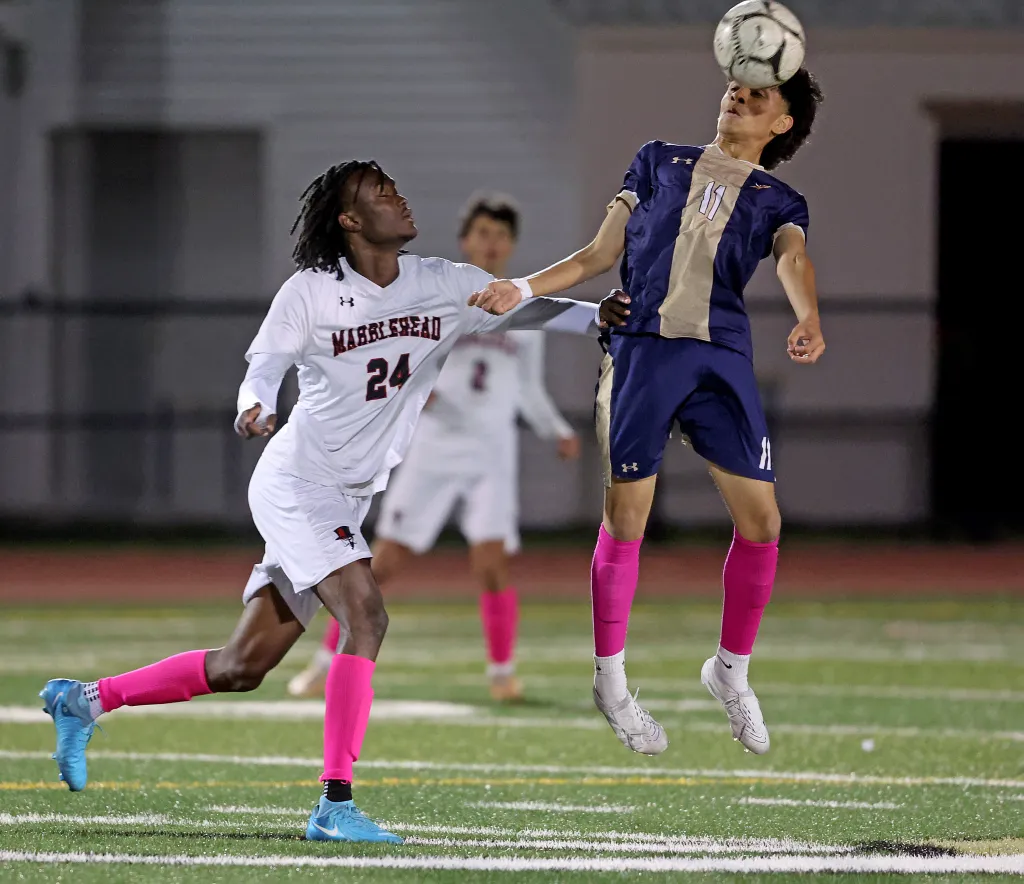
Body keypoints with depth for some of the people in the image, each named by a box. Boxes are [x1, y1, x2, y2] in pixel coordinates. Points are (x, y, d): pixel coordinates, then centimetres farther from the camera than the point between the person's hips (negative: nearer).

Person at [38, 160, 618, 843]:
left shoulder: (445, 287, 3)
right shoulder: (311, 293, -10)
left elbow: (529, 308, 4)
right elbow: (266, 363, -8)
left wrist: (602, 317, -12)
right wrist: (254, 407, -30)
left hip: (349, 499, 7)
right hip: (297, 482, -7)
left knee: (244, 666, 9)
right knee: (366, 615, -25)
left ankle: (86, 700, 24)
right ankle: (335, 805, -26)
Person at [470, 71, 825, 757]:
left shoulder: (778, 200, 17)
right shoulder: (659, 162, 20)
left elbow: (794, 257, -6)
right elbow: (602, 254, 21)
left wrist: (809, 319, -26)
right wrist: (522, 288, 9)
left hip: (723, 358, 1)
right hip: (641, 347, -1)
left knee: (761, 520, -4)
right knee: (626, 517, -4)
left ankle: (732, 670, 17)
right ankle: (610, 681, 10)